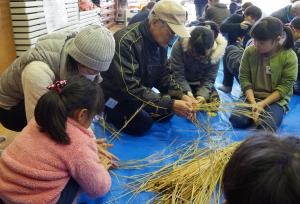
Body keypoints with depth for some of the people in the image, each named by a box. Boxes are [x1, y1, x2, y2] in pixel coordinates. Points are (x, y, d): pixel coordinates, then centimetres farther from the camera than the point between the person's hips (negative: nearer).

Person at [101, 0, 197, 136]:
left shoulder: (160, 41, -7)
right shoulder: (126, 41, -33)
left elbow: (163, 74, 1)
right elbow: (130, 89, -36)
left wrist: (180, 96, -16)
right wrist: (170, 104, -36)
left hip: (141, 90, 7)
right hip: (115, 94, -7)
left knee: (167, 113, 1)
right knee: (142, 125, -20)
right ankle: (109, 112, 5)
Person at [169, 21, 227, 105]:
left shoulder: (216, 52, -21)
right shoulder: (181, 44, -28)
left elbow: (209, 79, -16)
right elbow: (177, 74, -25)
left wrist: (202, 95, -33)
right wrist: (187, 92, -37)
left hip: (200, 84, 2)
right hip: (180, 83, -2)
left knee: (214, 100, -12)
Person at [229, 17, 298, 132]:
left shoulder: (289, 57, -11)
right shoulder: (249, 51, -5)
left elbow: (285, 87, -11)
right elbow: (244, 78, -4)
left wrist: (262, 104, -18)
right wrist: (253, 103, -14)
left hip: (276, 100, -2)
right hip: (253, 97, 2)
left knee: (266, 128, -28)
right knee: (236, 120, -23)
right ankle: (257, 112, 5)